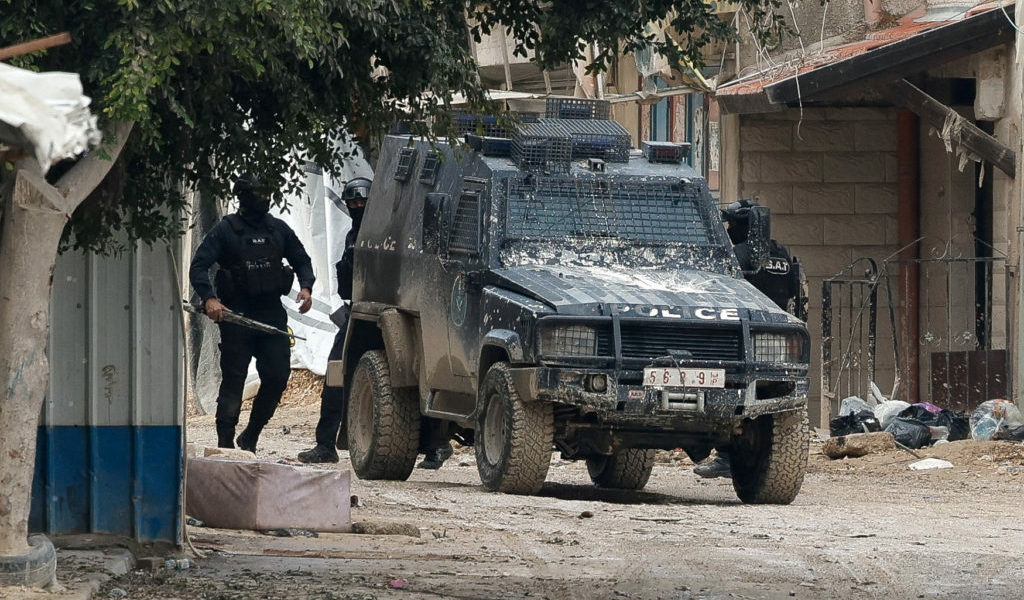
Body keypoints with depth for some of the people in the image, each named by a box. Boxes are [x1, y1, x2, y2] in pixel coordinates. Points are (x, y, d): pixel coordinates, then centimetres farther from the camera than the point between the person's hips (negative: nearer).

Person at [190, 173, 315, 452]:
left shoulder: (278, 229, 12)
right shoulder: (225, 230, -1)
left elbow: (301, 260, 21)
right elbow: (198, 266, -7)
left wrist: (306, 287, 1)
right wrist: (209, 298, -23)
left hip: (272, 313, 4)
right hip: (236, 314, -4)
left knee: (277, 377, -2)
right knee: (233, 380, -2)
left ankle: (250, 436, 15)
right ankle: (225, 444, 2)